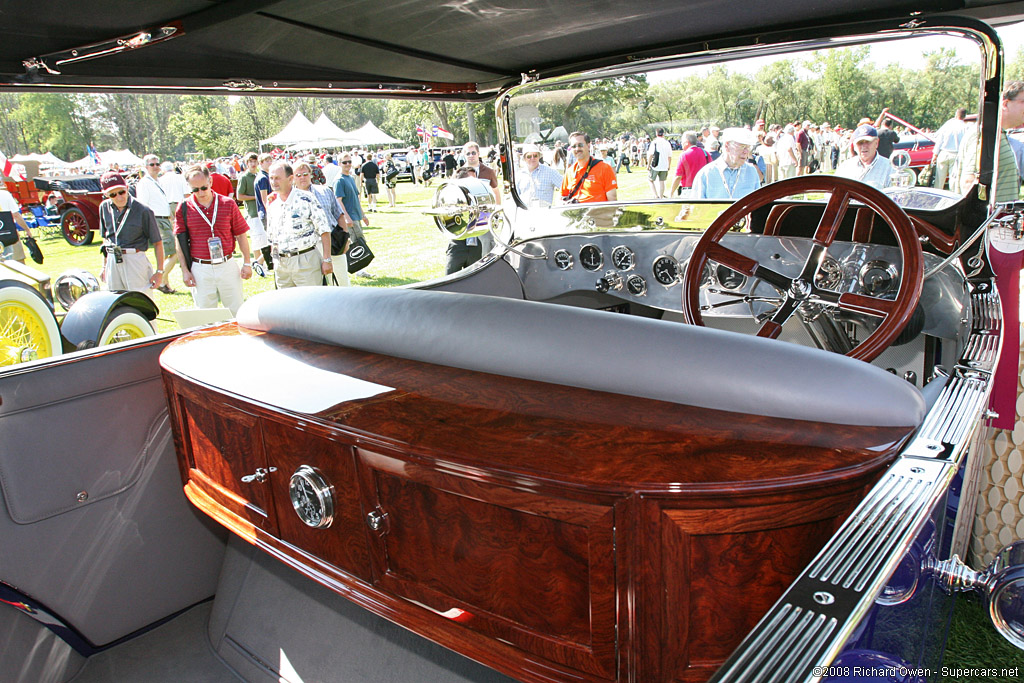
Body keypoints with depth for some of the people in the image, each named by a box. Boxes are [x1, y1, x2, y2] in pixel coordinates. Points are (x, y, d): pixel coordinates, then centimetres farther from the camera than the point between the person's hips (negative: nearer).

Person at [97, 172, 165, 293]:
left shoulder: (143, 210, -11)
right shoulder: (104, 207, 6)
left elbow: (157, 242, -7)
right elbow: (106, 238, 18)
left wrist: (159, 271, -9)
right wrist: (104, 266, 20)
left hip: (135, 260, -5)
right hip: (112, 262, 5)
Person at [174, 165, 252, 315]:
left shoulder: (228, 204, 1)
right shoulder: (184, 208, 0)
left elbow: (241, 235, 6)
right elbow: (180, 241, 4)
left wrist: (247, 263, 3)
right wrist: (185, 270, 0)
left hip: (227, 265, 0)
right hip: (200, 270, 0)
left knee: (236, 312, 6)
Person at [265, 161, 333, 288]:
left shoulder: (306, 199, -6)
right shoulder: (272, 207, 12)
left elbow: (324, 230, -8)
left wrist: (327, 260, -12)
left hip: (306, 262, -6)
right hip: (280, 265, 6)